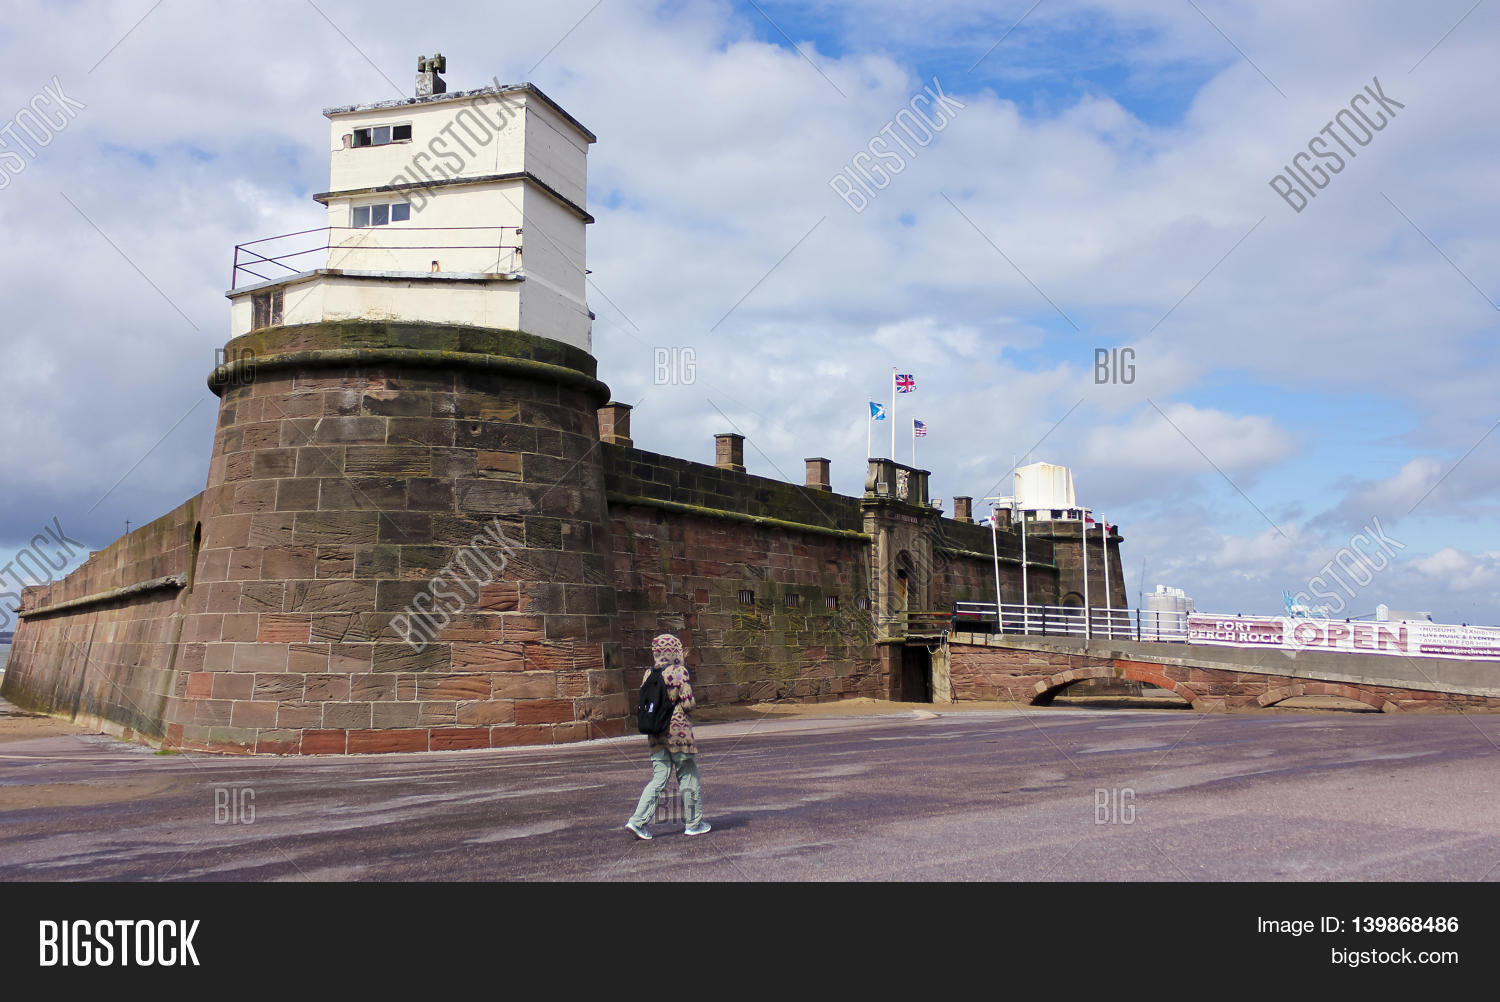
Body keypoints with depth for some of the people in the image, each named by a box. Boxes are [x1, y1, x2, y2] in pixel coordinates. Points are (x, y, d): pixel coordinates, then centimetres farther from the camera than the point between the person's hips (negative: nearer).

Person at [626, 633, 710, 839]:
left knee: (659, 779, 9)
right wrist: (694, 702, 8)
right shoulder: (679, 672, -10)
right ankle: (693, 823, 16)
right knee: (688, 778, 8)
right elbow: (687, 703, -13)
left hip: (656, 734, 6)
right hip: (678, 730, -6)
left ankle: (638, 820, -2)